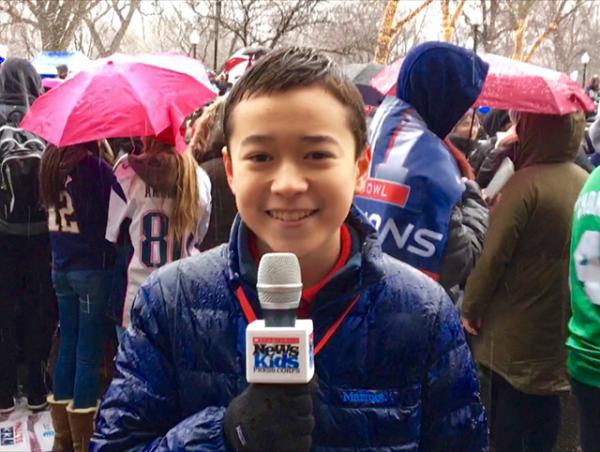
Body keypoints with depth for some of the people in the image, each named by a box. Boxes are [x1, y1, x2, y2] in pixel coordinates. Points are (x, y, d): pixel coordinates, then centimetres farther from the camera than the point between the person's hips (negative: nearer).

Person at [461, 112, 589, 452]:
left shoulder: (526, 182, -20)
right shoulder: (585, 182, 1)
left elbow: (493, 255, -20)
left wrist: (471, 307, -9)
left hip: (517, 324, -6)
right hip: (561, 321, 6)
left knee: (510, 400, 7)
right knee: (545, 398, 18)